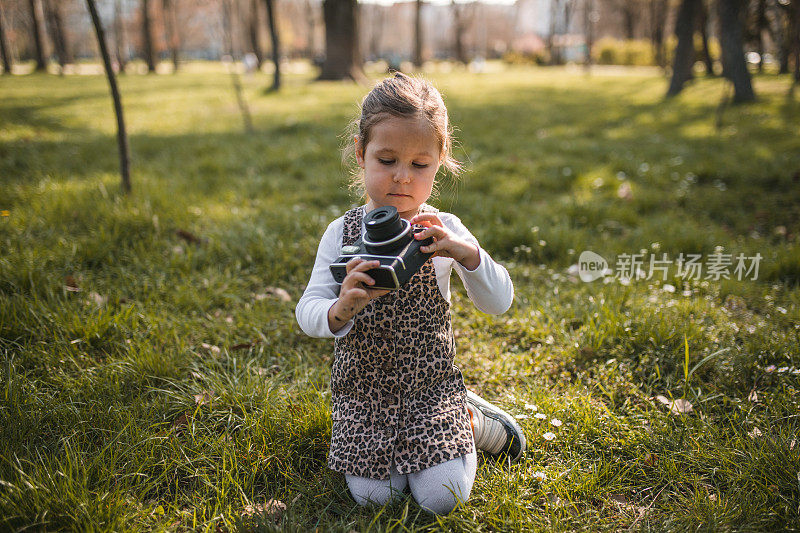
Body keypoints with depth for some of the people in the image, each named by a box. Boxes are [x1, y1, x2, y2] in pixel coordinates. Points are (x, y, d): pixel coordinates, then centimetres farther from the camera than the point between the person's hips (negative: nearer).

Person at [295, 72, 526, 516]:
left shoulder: (443, 231, -5)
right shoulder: (342, 233, -6)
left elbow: (499, 303, -9)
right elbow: (307, 311, -12)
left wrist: (466, 254, -29)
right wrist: (339, 311, -37)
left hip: (430, 383, -1)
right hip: (362, 390, 1)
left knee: (442, 498, -10)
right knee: (373, 496, -6)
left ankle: (471, 420, 18)